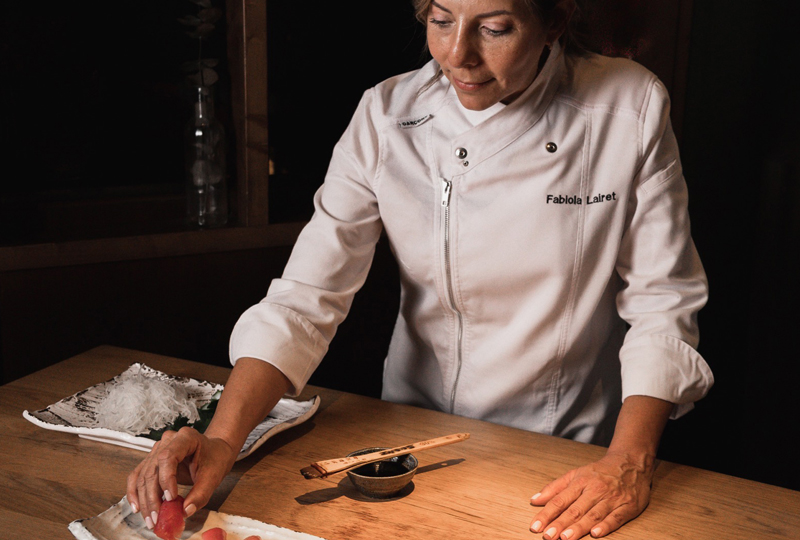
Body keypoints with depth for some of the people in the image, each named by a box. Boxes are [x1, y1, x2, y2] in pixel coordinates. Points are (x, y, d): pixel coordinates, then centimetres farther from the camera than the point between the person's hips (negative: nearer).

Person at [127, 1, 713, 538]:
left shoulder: (631, 108, -15)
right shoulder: (387, 117, -13)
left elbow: (661, 301, -10)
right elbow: (306, 295, -15)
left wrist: (631, 461, -23)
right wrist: (222, 441, -28)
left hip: (570, 452, 0)